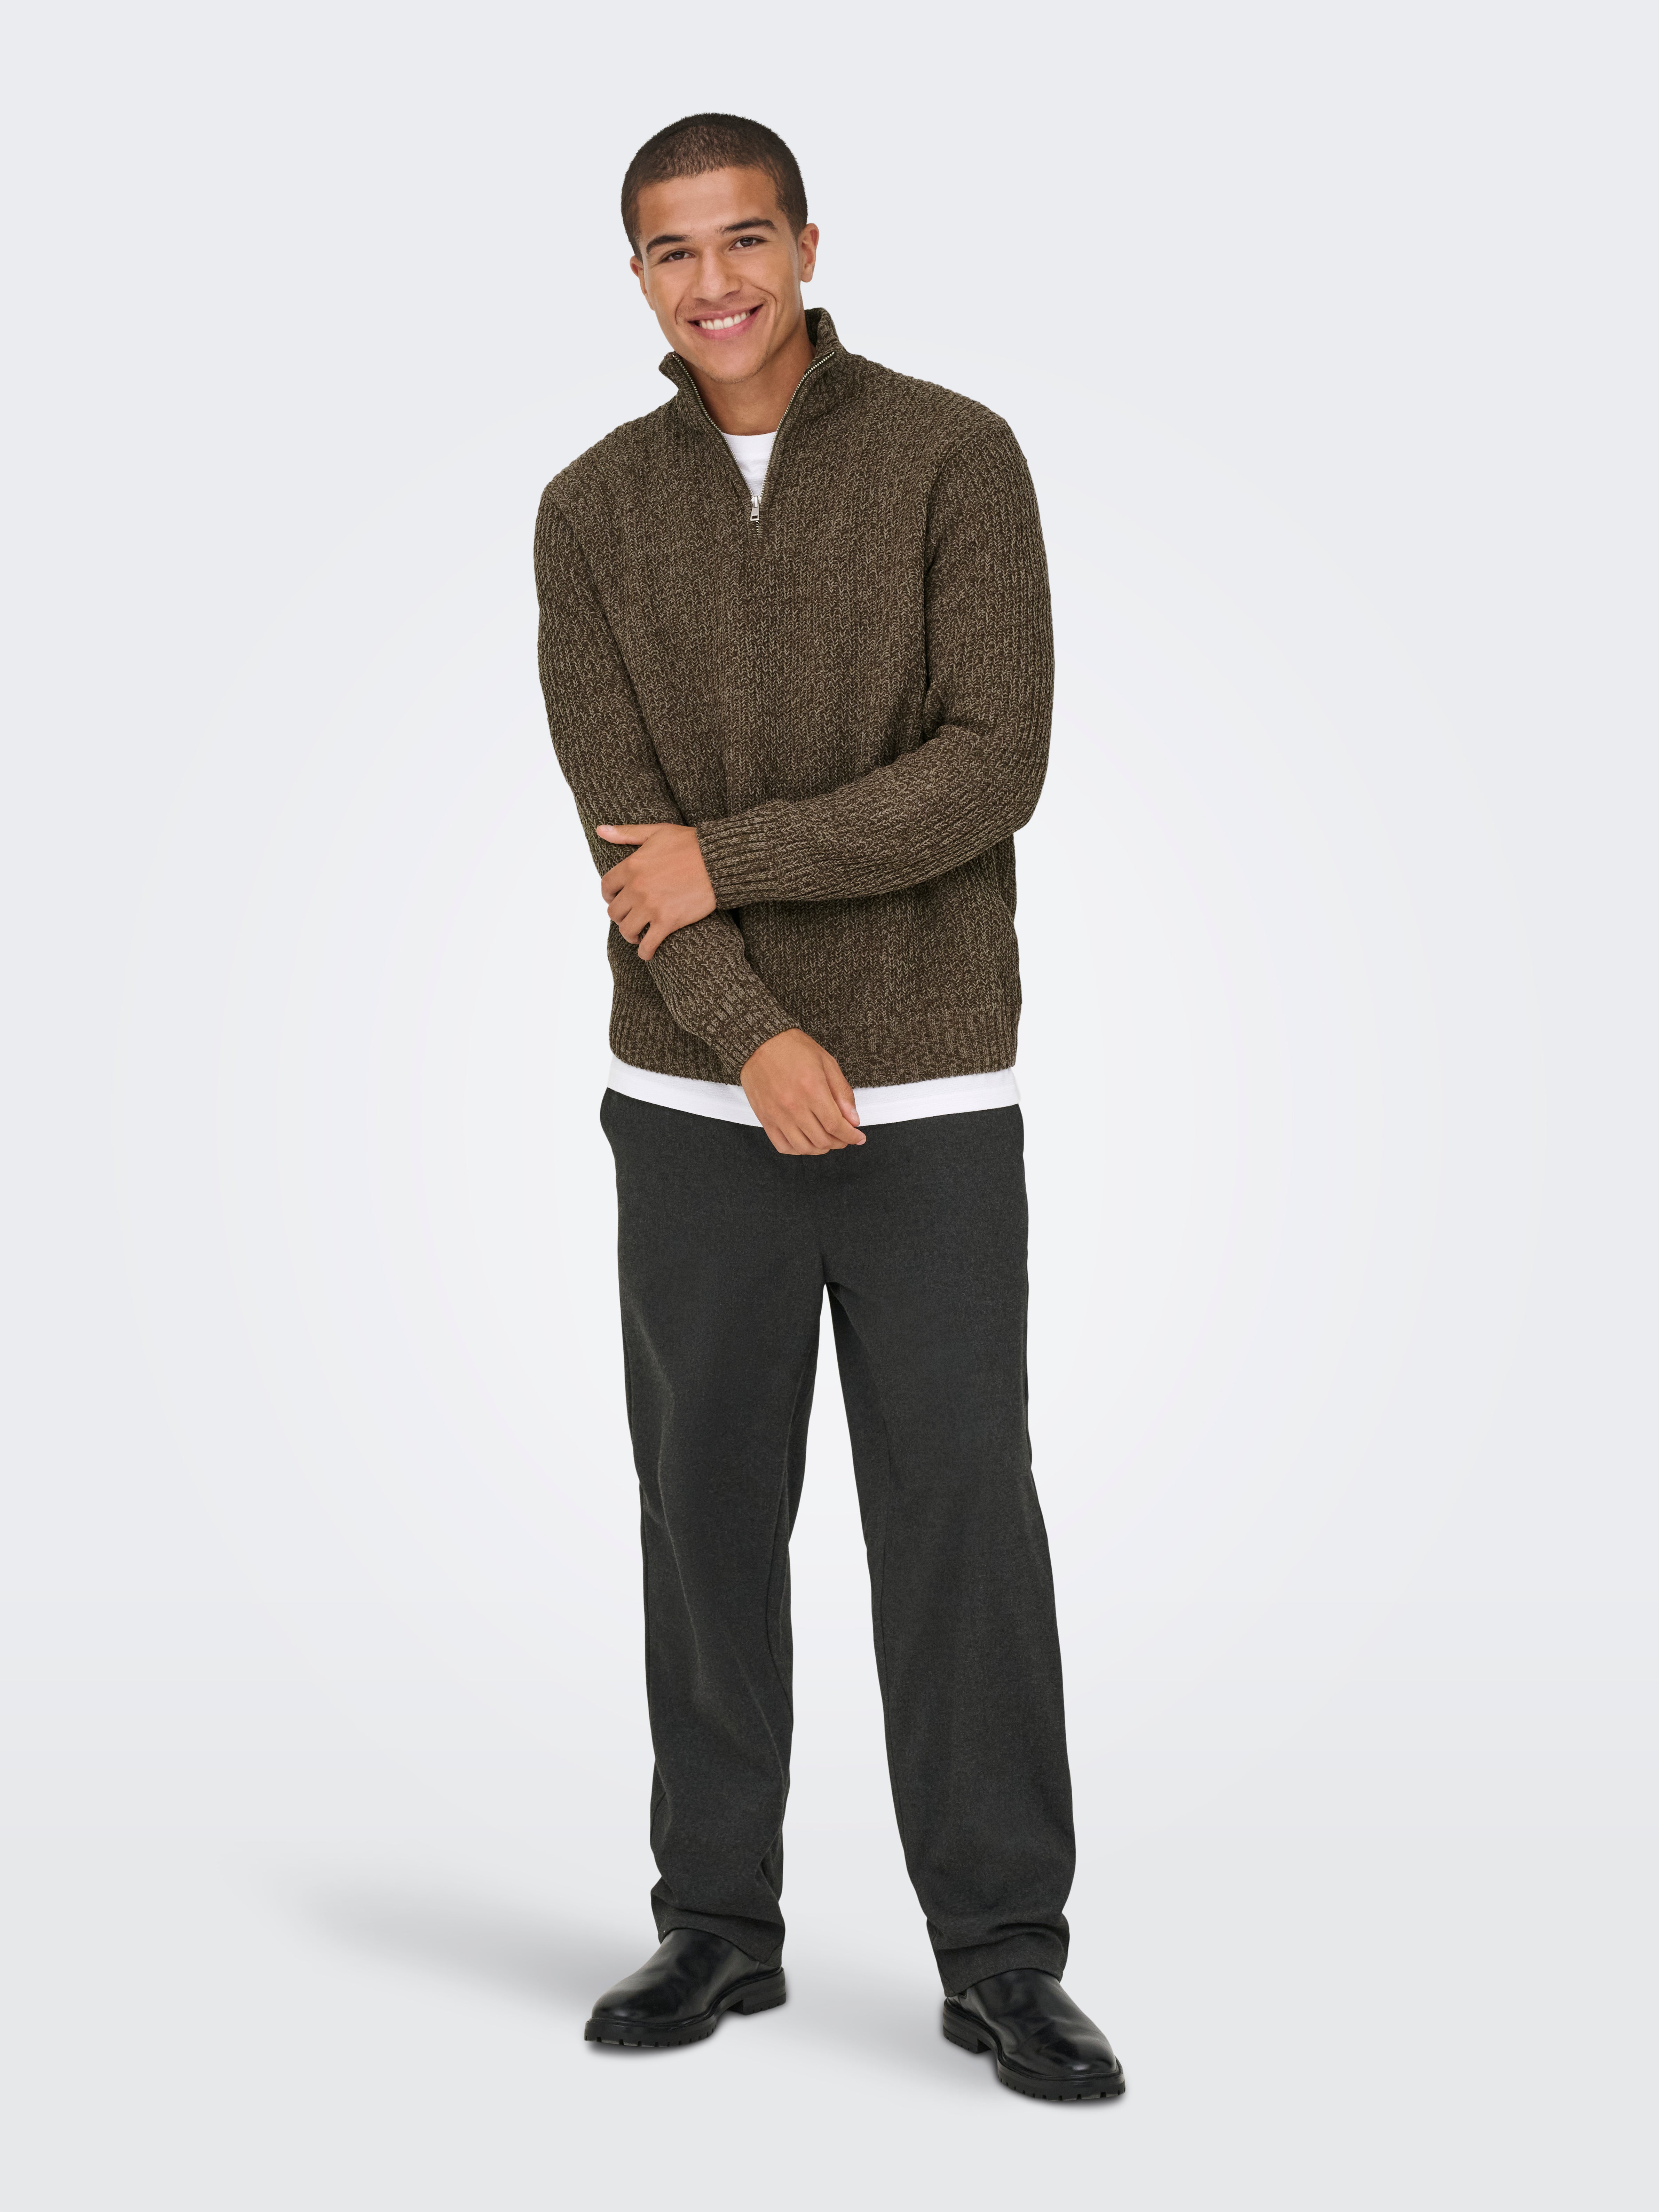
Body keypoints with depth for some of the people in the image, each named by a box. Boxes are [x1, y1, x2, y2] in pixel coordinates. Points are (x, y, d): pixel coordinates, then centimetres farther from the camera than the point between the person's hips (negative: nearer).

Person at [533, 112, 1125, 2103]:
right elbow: (625, 827, -6)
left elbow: (997, 769, -14)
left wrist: (730, 856, -14)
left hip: (934, 1097, -2)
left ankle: (1002, 1956, 8)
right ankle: (717, 1921, 21)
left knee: (962, 1515, -2)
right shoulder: (593, 514, 4)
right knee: (710, 1508, 8)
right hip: (697, 1098, 3)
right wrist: (756, 1038, -19)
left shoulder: (956, 460, -4)